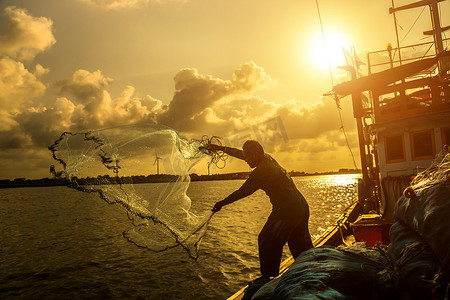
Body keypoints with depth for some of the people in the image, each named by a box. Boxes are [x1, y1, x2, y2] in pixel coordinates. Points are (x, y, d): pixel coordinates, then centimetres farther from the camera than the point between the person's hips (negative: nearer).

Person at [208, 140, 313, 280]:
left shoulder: (260, 172, -19)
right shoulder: (268, 158, 7)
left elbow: (242, 192, -11)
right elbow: (240, 153, 16)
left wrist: (222, 203, 2)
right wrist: (221, 148, 22)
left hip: (287, 212, -10)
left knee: (266, 241, 4)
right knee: (301, 247, 20)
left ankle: (267, 278, 11)